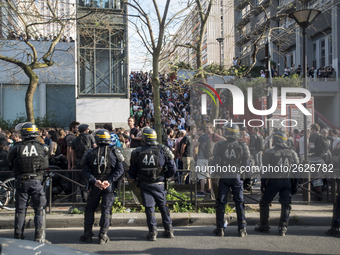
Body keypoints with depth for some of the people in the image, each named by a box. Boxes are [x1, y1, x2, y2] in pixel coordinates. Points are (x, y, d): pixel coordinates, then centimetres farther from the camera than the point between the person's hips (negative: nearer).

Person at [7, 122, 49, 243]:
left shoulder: (16, 148, -4)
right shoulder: (42, 148, -1)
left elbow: (11, 164, 8)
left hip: (21, 182, 0)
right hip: (37, 181, 0)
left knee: (20, 210, 10)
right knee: (39, 210, 7)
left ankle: (18, 238, 14)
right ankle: (39, 238, 5)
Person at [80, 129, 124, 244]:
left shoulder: (90, 153, 0)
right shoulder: (114, 153, -1)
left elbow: (85, 171, -7)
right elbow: (120, 170, -8)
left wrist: (94, 181, -13)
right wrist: (109, 181, -14)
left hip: (95, 186, 1)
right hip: (110, 187, 0)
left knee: (90, 209, 14)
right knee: (106, 210, 6)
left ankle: (87, 234, 17)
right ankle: (103, 236, 4)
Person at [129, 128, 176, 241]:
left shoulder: (137, 152, -6)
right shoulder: (163, 150, -6)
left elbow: (131, 172, 1)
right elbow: (173, 169, -5)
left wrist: (137, 178, 20)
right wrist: (165, 176, 12)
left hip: (144, 185, -1)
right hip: (159, 184, 1)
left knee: (149, 207, 7)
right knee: (163, 206, 14)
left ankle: (153, 232, 5)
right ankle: (168, 230, 19)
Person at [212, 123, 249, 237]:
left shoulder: (219, 145, -5)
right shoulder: (242, 146, -3)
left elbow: (215, 162, -5)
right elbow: (247, 163, 2)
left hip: (223, 177, 0)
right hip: (237, 177, 0)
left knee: (221, 203, 7)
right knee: (239, 203, 9)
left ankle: (220, 229, 7)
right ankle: (242, 229, 8)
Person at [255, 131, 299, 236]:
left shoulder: (269, 152, -6)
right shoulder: (292, 152, 6)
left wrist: (263, 184, 2)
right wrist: (294, 185, 13)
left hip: (274, 180, -3)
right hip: (287, 181, 3)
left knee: (264, 202, 12)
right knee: (286, 205, 9)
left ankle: (264, 226, 17)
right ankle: (283, 228, 5)